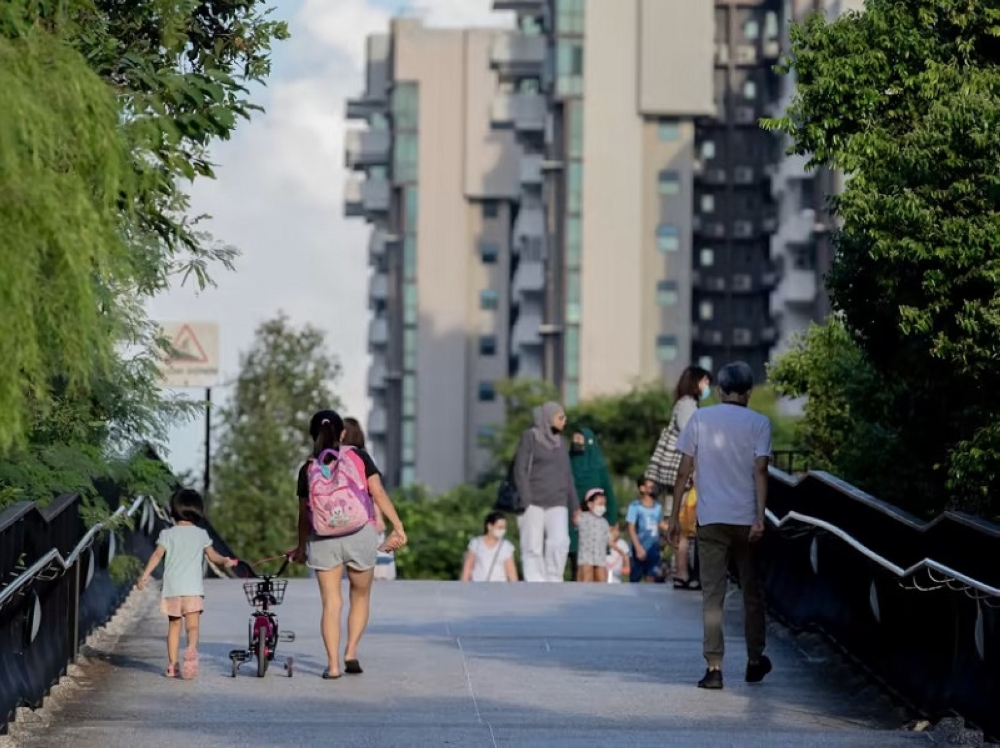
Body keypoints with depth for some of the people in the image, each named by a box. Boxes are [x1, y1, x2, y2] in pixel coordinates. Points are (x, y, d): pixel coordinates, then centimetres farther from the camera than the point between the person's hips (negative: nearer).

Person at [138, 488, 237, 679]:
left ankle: (172, 665, 14)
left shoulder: (168, 534, 6)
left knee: (174, 626, 13)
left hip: (172, 587, 1)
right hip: (193, 588, -1)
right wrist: (226, 562, 27)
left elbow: (158, 555, -5)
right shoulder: (201, 534, 8)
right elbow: (213, 556, 12)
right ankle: (191, 649, -38)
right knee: (193, 625, -9)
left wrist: (145, 574, -7)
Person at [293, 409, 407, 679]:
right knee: (361, 596, 18)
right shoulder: (359, 457, 4)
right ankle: (351, 652, 6)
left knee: (331, 603, 4)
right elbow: (378, 493, -4)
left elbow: (304, 513, 9)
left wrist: (301, 548, 20)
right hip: (360, 534, 0)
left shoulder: (308, 468, 6)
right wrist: (397, 527, -5)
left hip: (323, 538, 0)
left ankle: (332, 664, -2)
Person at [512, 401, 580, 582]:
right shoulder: (530, 437, 0)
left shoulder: (559, 441, 17)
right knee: (533, 547, -5)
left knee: (560, 542, -15)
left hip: (557, 503, 4)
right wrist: (525, 502, -14)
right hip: (533, 501, -4)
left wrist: (574, 505, 17)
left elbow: (567, 475, 21)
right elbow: (520, 470, -5)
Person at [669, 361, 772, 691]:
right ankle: (755, 661, 23)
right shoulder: (759, 423, 0)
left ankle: (714, 667, -8)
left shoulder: (700, 419, 3)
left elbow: (684, 471, 1)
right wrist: (760, 518, -14)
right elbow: (760, 471, -11)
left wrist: (675, 516, 6)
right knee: (752, 592, 15)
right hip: (746, 519, 0)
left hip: (710, 520, 0)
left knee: (712, 595, 0)